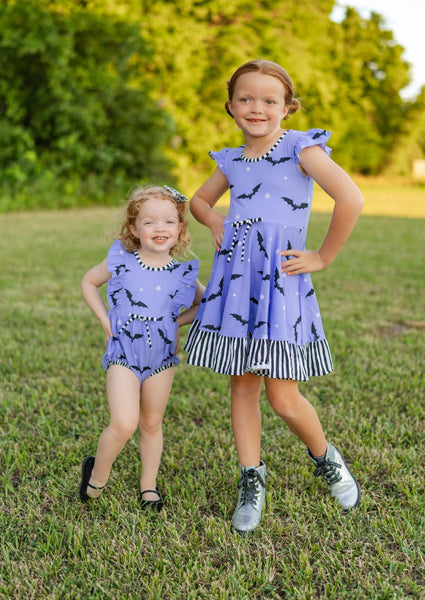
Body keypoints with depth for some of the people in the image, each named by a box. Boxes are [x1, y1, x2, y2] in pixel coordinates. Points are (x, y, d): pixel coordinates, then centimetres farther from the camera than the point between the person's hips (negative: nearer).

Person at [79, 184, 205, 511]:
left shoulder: (184, 273, -5)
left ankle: (149, 486, 33)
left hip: (162, 355, 3)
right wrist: (106, 321, -1)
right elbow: (88, 283, 8)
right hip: (124, 353, -2)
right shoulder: (120, 262, -9)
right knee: (124, 424, -16)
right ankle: (97, 475, 11)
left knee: (152, 424, 14)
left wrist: (177, 321, -2)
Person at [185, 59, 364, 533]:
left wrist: (323, 257, -12)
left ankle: (325, 458, 27)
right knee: (242, 387, 10)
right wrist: (214, 220, 8)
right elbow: (199, 199, 29)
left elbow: (351, 199, -18)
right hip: (235, 278, 5)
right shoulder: (232, 161, 11)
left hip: (280, 279, -5)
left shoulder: (301, 148, -6)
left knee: (283, 399, -4)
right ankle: (251, 482, 26)